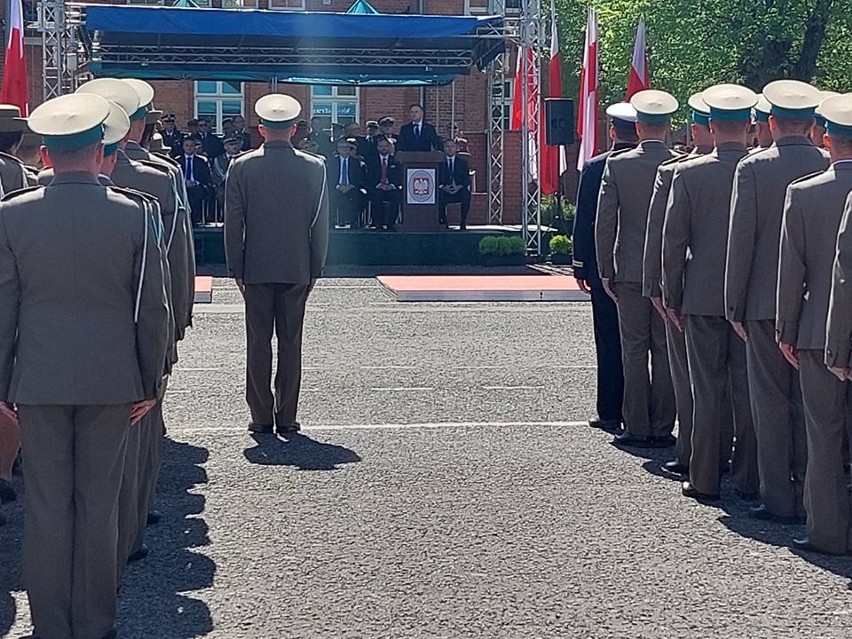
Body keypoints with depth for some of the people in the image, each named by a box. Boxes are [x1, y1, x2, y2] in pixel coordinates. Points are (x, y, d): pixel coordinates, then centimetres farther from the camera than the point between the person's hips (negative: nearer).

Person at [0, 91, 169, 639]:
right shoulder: (134, 213, -8)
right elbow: (154, 310, -4)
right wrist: (151, 382, 7)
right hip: (112, 382, 0)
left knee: (47, 505, 8)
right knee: (98, 503, 9)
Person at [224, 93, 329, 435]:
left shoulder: (241, 166, -4)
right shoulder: (314, 167, -2)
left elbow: (233, 223, -2)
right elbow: (321, 224, 1)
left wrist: (236, 267, 5)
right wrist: (315, 269, 8)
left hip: (256, 269, -1)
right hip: (297, 269, 1)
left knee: (258, 343, 5)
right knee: (291, 343, 5)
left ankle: (261, 416, 6)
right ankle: (287, 417, 7)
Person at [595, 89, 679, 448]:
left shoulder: (617, 165, -4)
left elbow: (604, 224, -4)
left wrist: (606, 272, 3)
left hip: (630, 272, -1)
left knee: (634, 352, 5)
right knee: (666, 352, 6)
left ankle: (637, 428, 6)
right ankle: (662, 428, 9)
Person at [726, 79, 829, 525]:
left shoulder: (753, 168, -8)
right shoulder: (831, 166, -1)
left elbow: (741, 239, -7)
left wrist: (734, 305, 0)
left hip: (765, 304, -3)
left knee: (771, 402, 5)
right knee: (810, 403, 10)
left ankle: (778, 499, 7)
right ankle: (811, 498, 14)